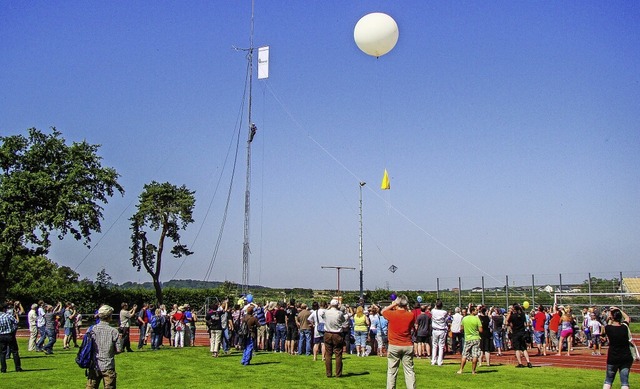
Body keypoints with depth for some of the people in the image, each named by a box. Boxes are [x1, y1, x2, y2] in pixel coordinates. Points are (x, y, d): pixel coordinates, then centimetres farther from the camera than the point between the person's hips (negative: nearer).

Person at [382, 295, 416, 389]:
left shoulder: (392, 314, -9)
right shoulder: (410, 315, -6)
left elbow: (382, 311, 11)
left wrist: (393, 304, 13)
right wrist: (407, 309, 12)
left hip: (394, 346, -1)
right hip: (408, 346, 1)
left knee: (392, 371, 7)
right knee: (409, 370, 4)